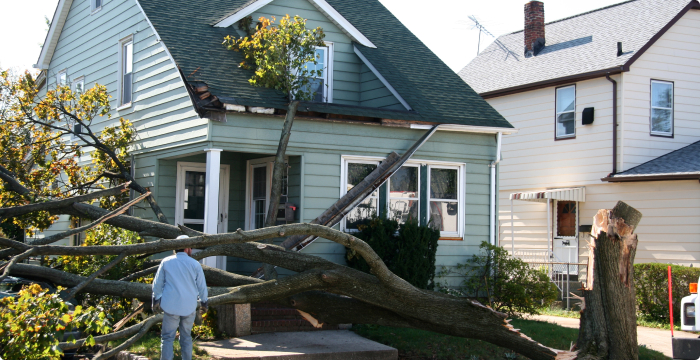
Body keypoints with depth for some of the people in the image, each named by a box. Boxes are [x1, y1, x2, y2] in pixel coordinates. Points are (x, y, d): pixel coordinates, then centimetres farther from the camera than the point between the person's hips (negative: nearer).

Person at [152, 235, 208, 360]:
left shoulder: (166, 262, 1)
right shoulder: (195, 264, -1)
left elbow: (157, 284, 7)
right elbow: (202, 286, 6)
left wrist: (156, 300, 19)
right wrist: (204, 302, 20)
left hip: (171, 306, -1)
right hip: (189, 307, 1)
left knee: (167, 337, 1)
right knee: (186, 337, 13)